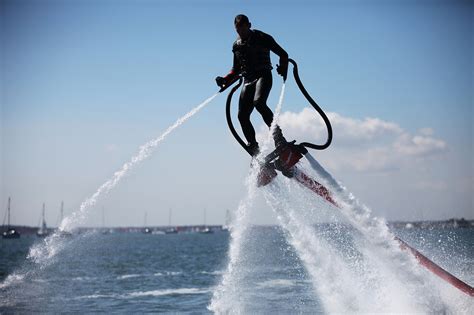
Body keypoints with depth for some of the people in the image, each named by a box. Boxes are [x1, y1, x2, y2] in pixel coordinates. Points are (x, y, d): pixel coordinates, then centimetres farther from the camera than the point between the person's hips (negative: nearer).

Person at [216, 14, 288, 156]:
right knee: (242, 115, -6)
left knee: (259, 102, -33)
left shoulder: (262, 38, -1)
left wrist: (283, 68, -15)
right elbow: (236, 69, 25)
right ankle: (254, 149, 1)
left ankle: (278, 137, -34)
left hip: (263, 76, -6)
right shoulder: (236, 45, 15)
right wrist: (225, 80, 9)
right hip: (248, 81, 6)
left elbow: (283, 54, 2)